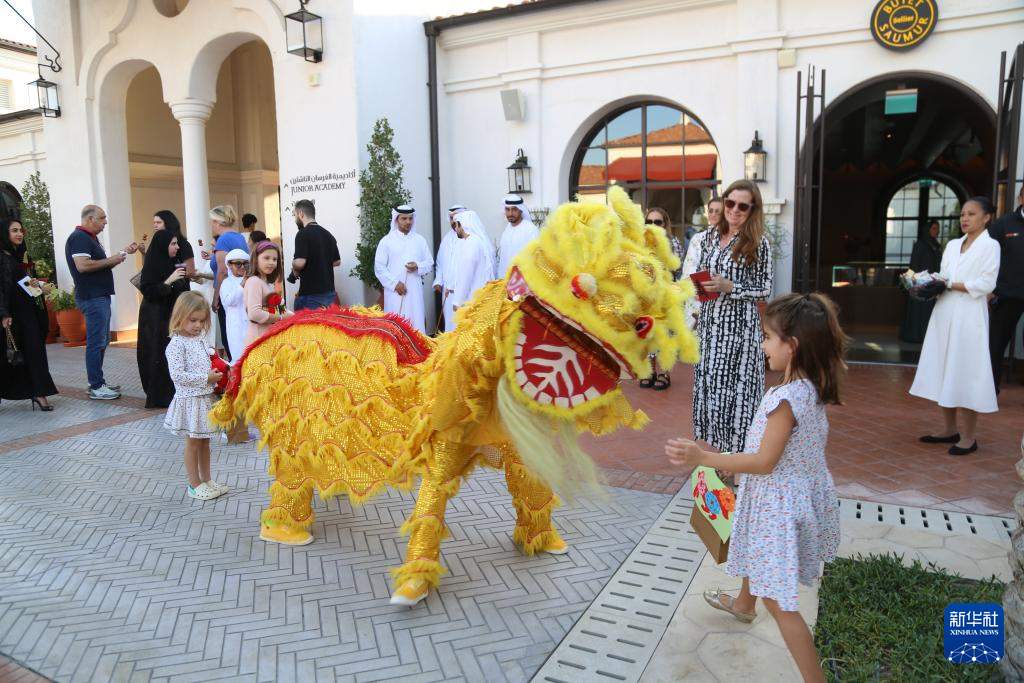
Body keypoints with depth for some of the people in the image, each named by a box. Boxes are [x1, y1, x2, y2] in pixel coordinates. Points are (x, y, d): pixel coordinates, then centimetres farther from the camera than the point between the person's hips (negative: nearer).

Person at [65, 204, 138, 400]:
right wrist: (111, 259, -17)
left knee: (102, 341, 14)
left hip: (100, 296, 11)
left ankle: (98, 383, 22)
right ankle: (96, 387, -1)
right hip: (92, 297, -11)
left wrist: (124, 252, 14)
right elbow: (82, 266, -25)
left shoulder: (91, 238, 19)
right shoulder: (79, 238, -13)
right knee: (96, 343, -7)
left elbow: (102, 266, 23)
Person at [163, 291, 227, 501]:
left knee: (204, 441, 16)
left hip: (205, 397, 7)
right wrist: (206, 378, -20)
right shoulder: (176, 344, -16)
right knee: (193, 442, 3)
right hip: (190, 399, -7)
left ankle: (206, 480, 27)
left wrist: (218, 372, 1)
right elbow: (178, 375, -22)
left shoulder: (200, 340, 8)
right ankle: (194, 485, 14)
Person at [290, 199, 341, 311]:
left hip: (311, 294, -7)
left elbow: (299, 262, -21)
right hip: (329, 292, 7)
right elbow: (337, 261, 18)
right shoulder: (328, 234, 11)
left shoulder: (303, 234, -11)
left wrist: (295, 270, 0)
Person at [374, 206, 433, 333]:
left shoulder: (420, 240, 8)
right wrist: (395, 283, -12)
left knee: (416, 323, 2)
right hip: (395, 291, -2)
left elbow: (430, 263, 11)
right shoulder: (386, 241, 1)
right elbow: (379, 267, -2)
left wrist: (418, 267, -11)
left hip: (415, 291, 2)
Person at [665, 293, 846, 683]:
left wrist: (702, 457, -26)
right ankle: (743, 604, 62)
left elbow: (764, 462, -27)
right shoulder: (815, 388, -3)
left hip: (780, 505, -10)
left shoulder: (786, 396, -30)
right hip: (807, 493, 10)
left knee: (778, 601, 1)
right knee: (754, 549, 35)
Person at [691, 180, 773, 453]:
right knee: (708, 381, 9)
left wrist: (729, 287, -16)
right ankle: (710, 441, 23)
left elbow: (765, 289, -5)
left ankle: (737, 447, 11)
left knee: (736, 384, -1)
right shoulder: (708, 237, 9)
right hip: (709, 322, 5)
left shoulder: (759, 243, -5)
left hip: (740, 325, -5)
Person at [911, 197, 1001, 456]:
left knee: (964, 375, -5)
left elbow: (986, 284, -12)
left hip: (969, 318, -6)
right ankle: (950, 429, 17)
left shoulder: (990, 245, -3)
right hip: (944, 315, 6)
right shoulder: (952, 245, 15)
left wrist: (950, 285, -14)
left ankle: (968, 437, 3)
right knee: (944, 374, 8)